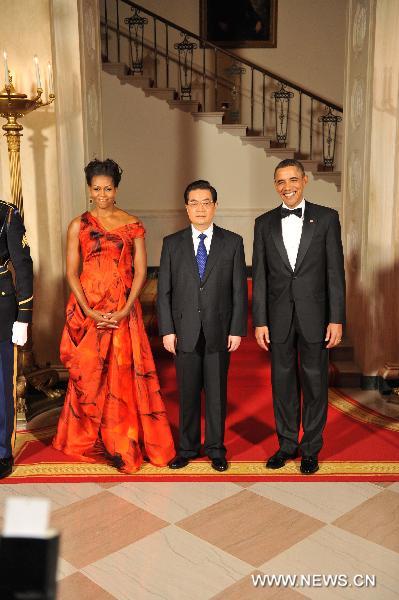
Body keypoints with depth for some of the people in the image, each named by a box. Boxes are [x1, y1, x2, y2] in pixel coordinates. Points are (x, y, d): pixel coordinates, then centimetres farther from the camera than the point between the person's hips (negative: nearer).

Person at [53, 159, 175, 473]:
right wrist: (90, 312, -12)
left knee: (124, 375, 0)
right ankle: (89, 440, 24)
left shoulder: (132, 225, 4)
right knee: (89, 375, 5)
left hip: (123, 311, 0)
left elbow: (141, 271, 0)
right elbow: (72, 273, 0)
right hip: (88, 310, 0)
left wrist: (125, 311, -11)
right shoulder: (78, 226, 3)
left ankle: (124, 444, 14)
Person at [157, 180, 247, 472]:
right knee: (188, 392, 9)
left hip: (219, 331, 0)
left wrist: (237, 329, -4)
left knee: (217, 393, 8)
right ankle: (187, 448, 24)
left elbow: (239, 289, 1)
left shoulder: (232, 242, 2)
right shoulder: (172, 243, 3)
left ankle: (216, 448, 23)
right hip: (185, 332, 1)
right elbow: (164, 291, 2)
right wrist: (167, 330, -4)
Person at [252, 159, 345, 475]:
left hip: (314, 316, -2)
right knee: (283, 382, 11)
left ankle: (311, 448, 23)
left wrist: (337, 319, -7)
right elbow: (259, 276, 4)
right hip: (279, 318, 2)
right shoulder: (265, 223, 5)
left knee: (315, 383, 7)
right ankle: (287, 444, 27)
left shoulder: (327, 218, -1)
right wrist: (259, 321, -1)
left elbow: (335, 271, -3)